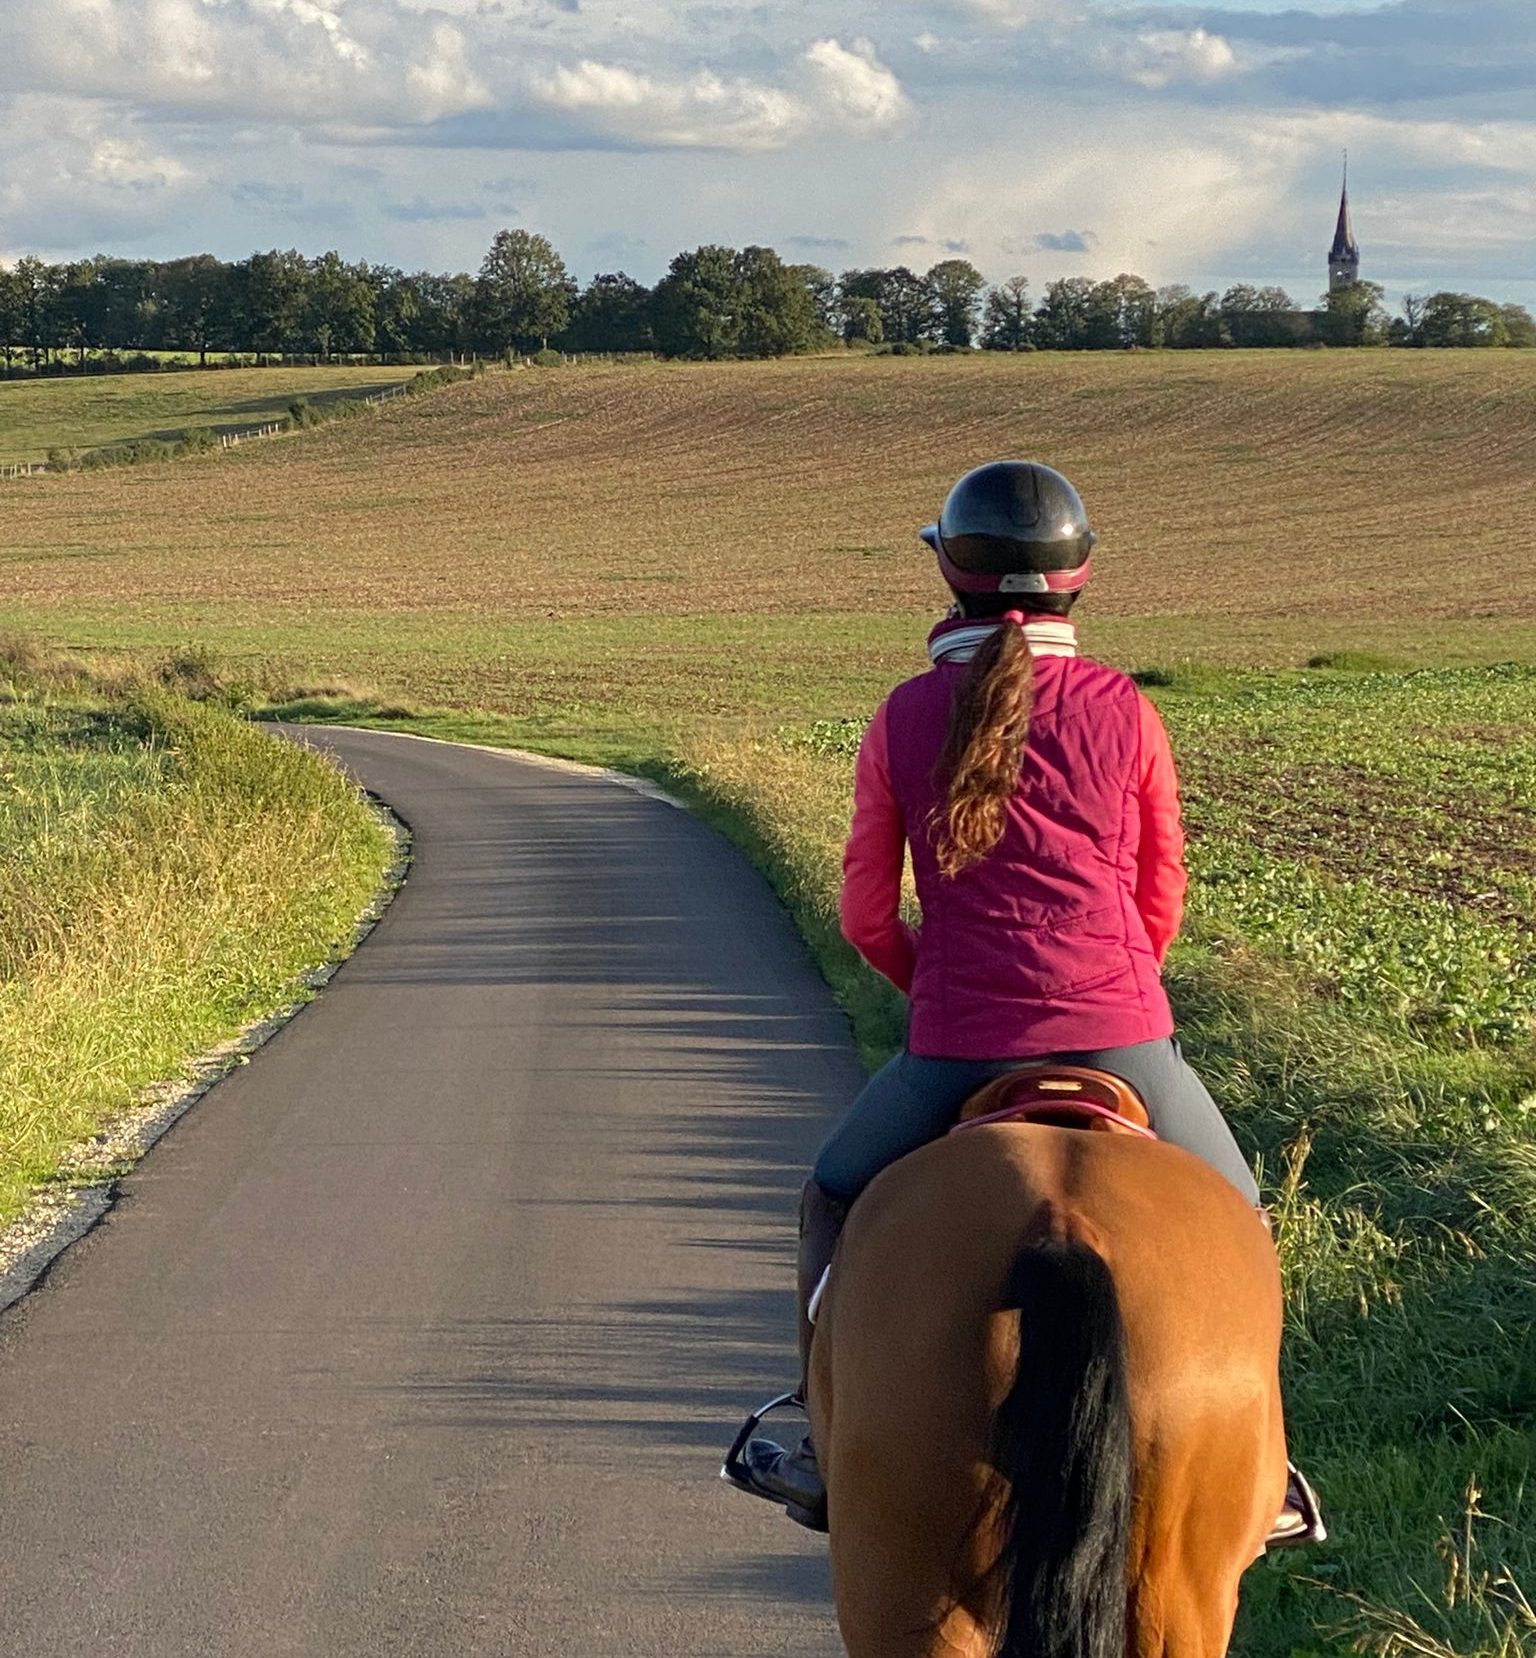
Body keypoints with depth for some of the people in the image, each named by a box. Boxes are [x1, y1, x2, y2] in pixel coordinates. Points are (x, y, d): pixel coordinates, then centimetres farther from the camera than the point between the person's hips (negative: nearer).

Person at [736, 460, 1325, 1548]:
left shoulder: (904, 721, -1)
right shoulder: (1123, 710, -1)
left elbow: (868, 917, 4)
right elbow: (1164, 900, 7)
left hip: (956, 1047, 0)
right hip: (1121, 1037, 0)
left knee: (835, 1202, 26)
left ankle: (835, 1460, 28)